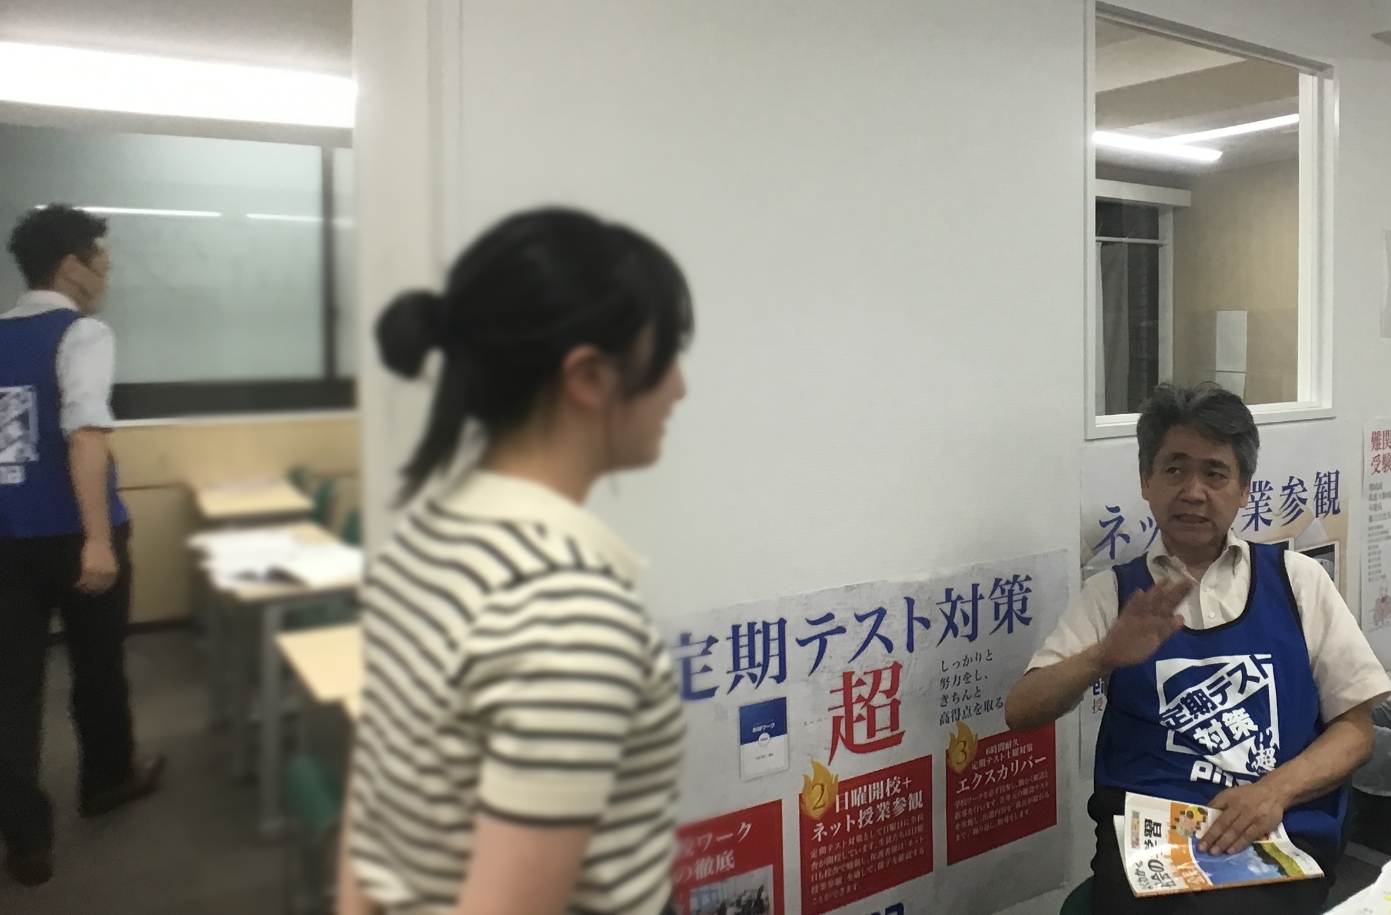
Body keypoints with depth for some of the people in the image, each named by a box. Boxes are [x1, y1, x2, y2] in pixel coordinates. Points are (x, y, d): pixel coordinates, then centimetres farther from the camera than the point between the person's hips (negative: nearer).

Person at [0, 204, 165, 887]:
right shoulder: (83, 334, -10)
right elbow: (86, 434, -24)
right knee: (97, 663, 16)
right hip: (69, 534, -5)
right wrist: (98, 538, -28)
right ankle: (107, 779, 37)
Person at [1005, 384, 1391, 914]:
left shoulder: (1297, 580, 11)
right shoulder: (1112, 594, 9)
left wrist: (1276, 790, -10)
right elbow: (1021, 712, -1)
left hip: (1278, 834, 1)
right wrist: (1104, 658, -21)